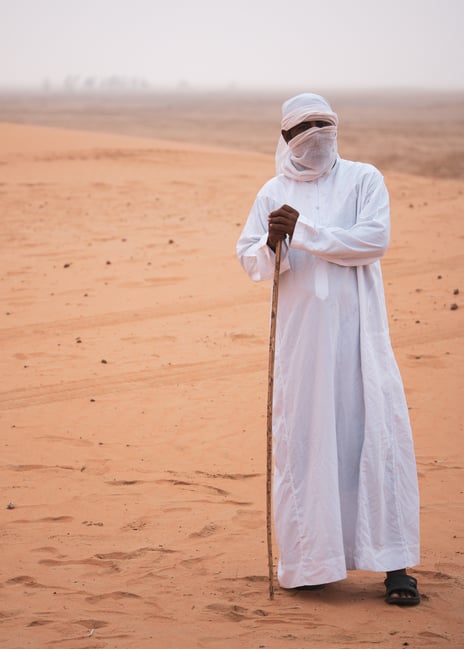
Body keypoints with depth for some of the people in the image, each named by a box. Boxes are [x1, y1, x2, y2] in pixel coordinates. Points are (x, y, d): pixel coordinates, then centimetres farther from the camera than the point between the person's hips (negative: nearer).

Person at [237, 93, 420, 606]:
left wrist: (303, 233, -14)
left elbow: (374, 239, -11)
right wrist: (271, 247, -12)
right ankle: (306, 560, 13)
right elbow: (248, 258, 10)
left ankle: (393, 564, -2)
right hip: (300, 332, 2)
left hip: (356, 331, -2)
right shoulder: (273, 194, 11)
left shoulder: (363, 179, 4)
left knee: (376, 432, -6)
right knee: (301, 438, 2)